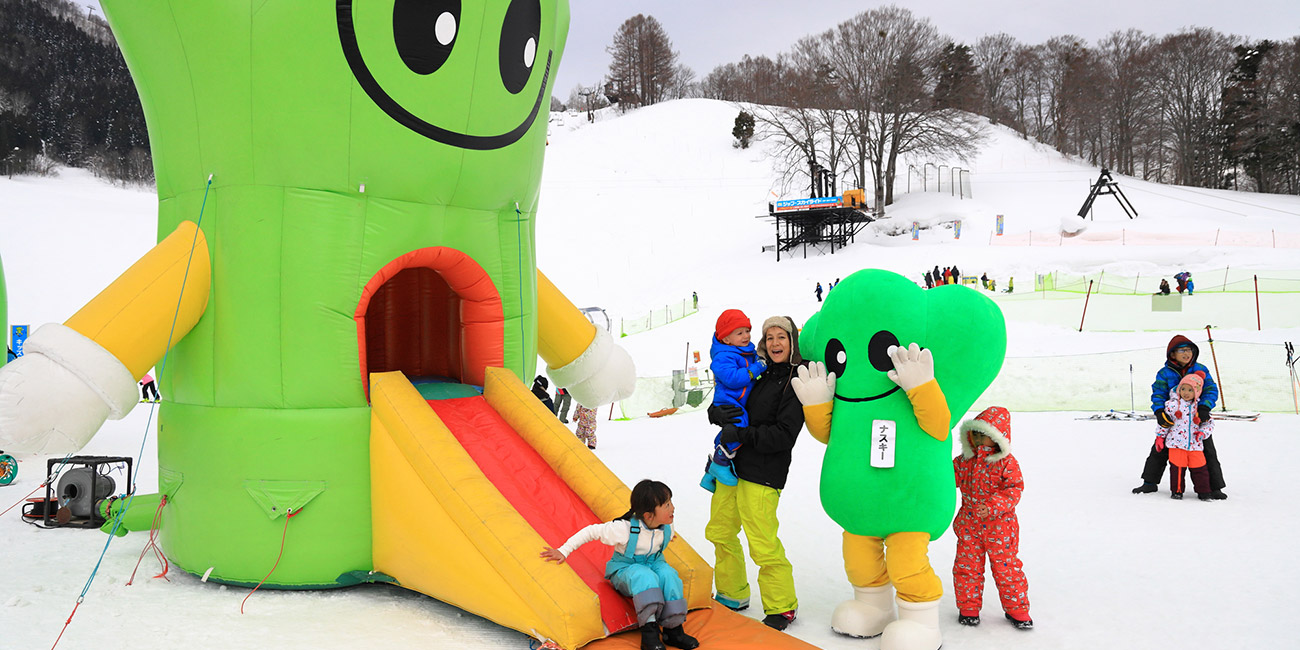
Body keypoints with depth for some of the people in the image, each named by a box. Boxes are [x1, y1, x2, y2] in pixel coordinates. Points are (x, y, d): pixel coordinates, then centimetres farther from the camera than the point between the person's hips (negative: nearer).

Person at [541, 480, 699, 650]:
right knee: (645, 577, -38)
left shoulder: (667, 527, -13)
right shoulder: (624, 529, -29)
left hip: (653, 563, 5)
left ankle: (673, 630, -24)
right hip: (625, 570, -5)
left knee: (668, 574, -29)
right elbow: (591, 531, -20)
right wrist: (563, 551, -19)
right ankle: (649, 631, -38)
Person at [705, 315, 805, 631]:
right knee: (720, 532, 15)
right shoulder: (757, 372, 12)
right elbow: (715, 408, 14)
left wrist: (740, 434, -18)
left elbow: (784, 436, -15)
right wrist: (720, 413, -9)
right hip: (732, 464, 7)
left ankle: (782, 607, 12)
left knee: (763, 544, -7)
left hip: (763, 473, -7)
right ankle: (732, 594, 33)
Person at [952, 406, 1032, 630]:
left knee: (1006, 566, 5)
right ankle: (968, 607, 21)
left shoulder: (1006, 462, -11)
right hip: (969, 524, 4)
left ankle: (1016, 608, 21)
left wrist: (993, 506, -29)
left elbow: (1014, 489, -17)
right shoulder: (963, 460, 3)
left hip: (999, 525, -4)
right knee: (966, 566, 6)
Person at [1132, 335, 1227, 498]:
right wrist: (1160, 412, -25)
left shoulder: (1201, 370, 1)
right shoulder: (1165, 373, -2)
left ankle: (1214, 487, 16)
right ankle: (1150, 482, 19)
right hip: (1172, 420, 0)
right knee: (1159, 451, 5)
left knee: (1208, 453, 5)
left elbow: (1211, 390, -5)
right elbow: (1158, 394, -8)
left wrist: (1204, 407, -23)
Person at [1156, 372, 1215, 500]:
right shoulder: (1172, 404, 1)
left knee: (1199, 468, 3)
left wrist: (1202, 432, -5)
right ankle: (1177, 491, 13)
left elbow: (1209, 422, 13)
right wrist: (1160, 436, 6)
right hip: (1176, 442, -2)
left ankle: (1203, 492, 17)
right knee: (1177, 467, -1)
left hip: (1195, 444, 2)